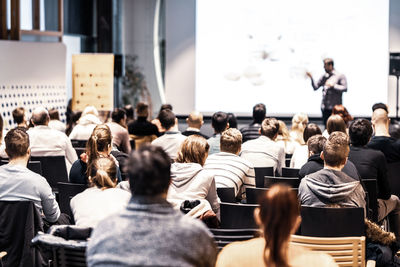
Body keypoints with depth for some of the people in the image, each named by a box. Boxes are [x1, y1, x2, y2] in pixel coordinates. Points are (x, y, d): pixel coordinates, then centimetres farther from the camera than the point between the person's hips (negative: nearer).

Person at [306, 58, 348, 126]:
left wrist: (333, 85, -14)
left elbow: (345, 88, -8)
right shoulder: (324, 77, 14)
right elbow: (315, 87, 11)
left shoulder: (340, 76, 0)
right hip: (325, 107, 5)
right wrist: (311, 78, -2)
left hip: (335, 107, -5)